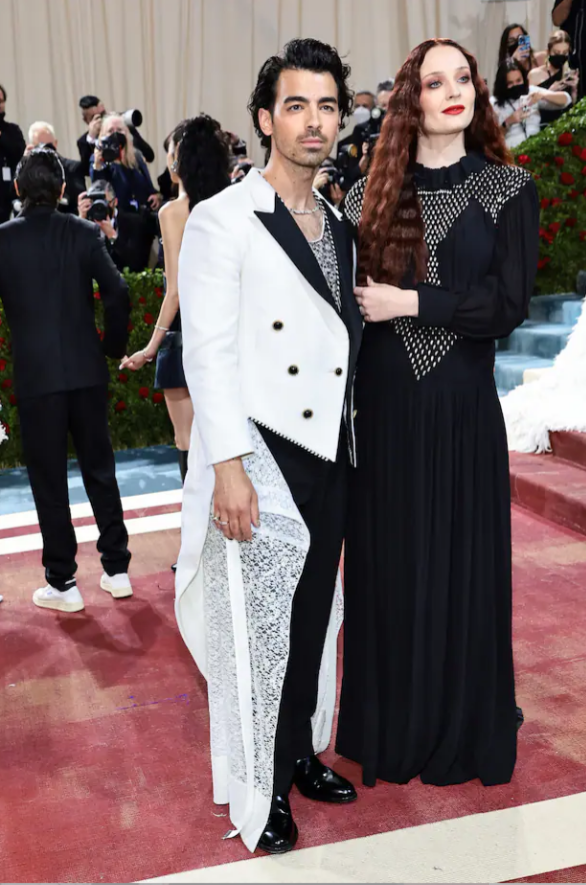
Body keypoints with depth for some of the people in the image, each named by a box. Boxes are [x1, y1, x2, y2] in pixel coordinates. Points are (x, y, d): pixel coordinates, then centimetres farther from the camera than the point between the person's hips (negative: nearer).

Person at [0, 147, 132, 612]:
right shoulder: (84, 233, -1)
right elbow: (117, 292, -9)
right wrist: (114, 345, 5)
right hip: (87, 370, 2)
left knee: (49, 479, 7)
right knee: (100, 469, 14)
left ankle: (63, 583, 12)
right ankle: (117, 569, 20)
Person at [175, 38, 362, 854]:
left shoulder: (338, 226, 12)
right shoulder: (224, 220, -9)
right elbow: (207, 351, -14)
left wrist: (354, 445, 12)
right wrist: (228, 468, -19)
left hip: (329, 454, 7)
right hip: (260, 457, -6)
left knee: (314, 622, 16)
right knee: (259, 630, 1)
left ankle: (302, 754, 35)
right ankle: (262, 795, 18)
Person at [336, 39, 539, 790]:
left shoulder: (507, 189, 2)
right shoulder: (370, 193, 7)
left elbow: (508, 305, -7)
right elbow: (345, 294, 6)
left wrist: (413, 301, -13)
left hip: (460, 403, -1)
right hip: (381, 403, 2)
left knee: (459, 561, 6)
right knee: (386, 561, 7)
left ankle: (463, 728, 24)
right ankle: (388, 724, 24)